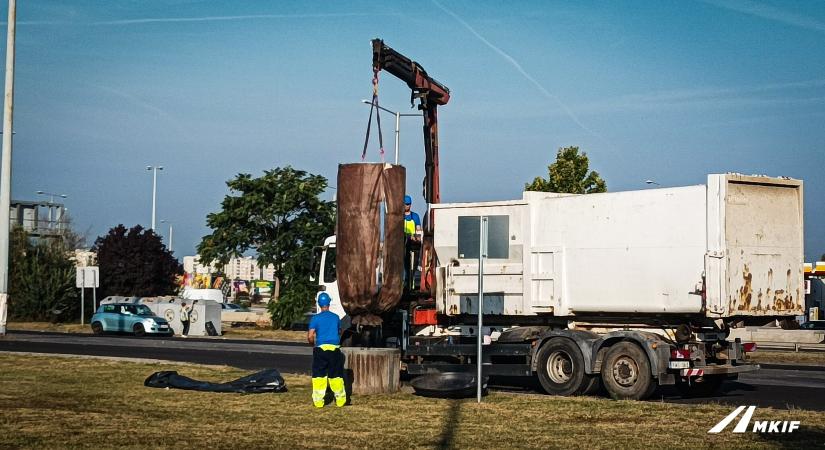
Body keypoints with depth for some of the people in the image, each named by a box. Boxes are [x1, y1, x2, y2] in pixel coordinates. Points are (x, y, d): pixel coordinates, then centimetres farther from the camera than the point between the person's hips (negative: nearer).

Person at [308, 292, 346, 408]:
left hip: (321, 348, -2)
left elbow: (310, 336, -8)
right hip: (335, 349, 2)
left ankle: (318, 400, 0)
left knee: (319, 375, 3)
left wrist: (313, 344, 12)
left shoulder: (315, 318, -3)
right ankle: (340, 399, 15)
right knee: (336, 375, 10)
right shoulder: (336, 317, 6)